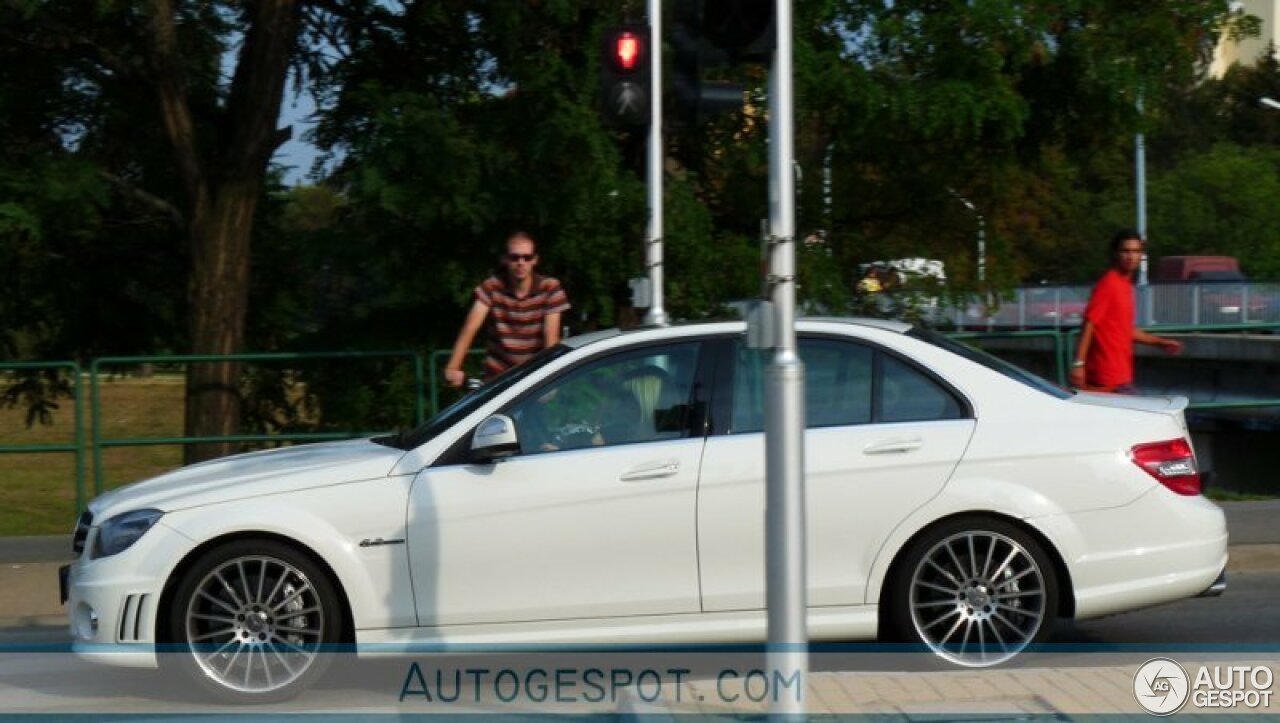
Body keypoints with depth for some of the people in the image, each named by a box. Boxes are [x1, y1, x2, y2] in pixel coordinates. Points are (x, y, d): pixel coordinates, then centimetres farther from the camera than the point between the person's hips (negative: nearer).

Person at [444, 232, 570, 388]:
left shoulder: (550, 288, -9)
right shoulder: (492, 287, -8)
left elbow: (551, 339, -14)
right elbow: (470, 329, -19)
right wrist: (453, 368, -30)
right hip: (499, 375, 1)